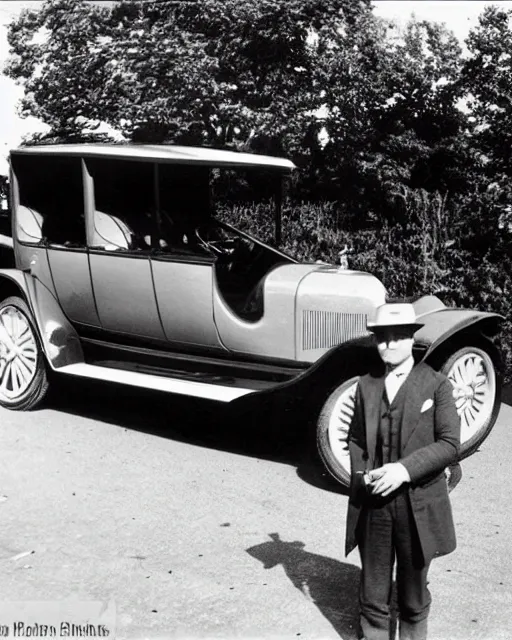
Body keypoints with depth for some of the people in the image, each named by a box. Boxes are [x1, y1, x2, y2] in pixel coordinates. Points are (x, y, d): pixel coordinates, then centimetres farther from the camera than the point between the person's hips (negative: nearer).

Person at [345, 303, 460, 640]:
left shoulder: (436, 384, -5)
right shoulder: (366, 384, 6)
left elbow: (450, 444, -10)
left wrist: (405, 470, -21)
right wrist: (361, 474, -5)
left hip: (417, 506, -2)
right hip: (372, 504, 3)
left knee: (413, 596, 14)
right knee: (373, 596, 11)